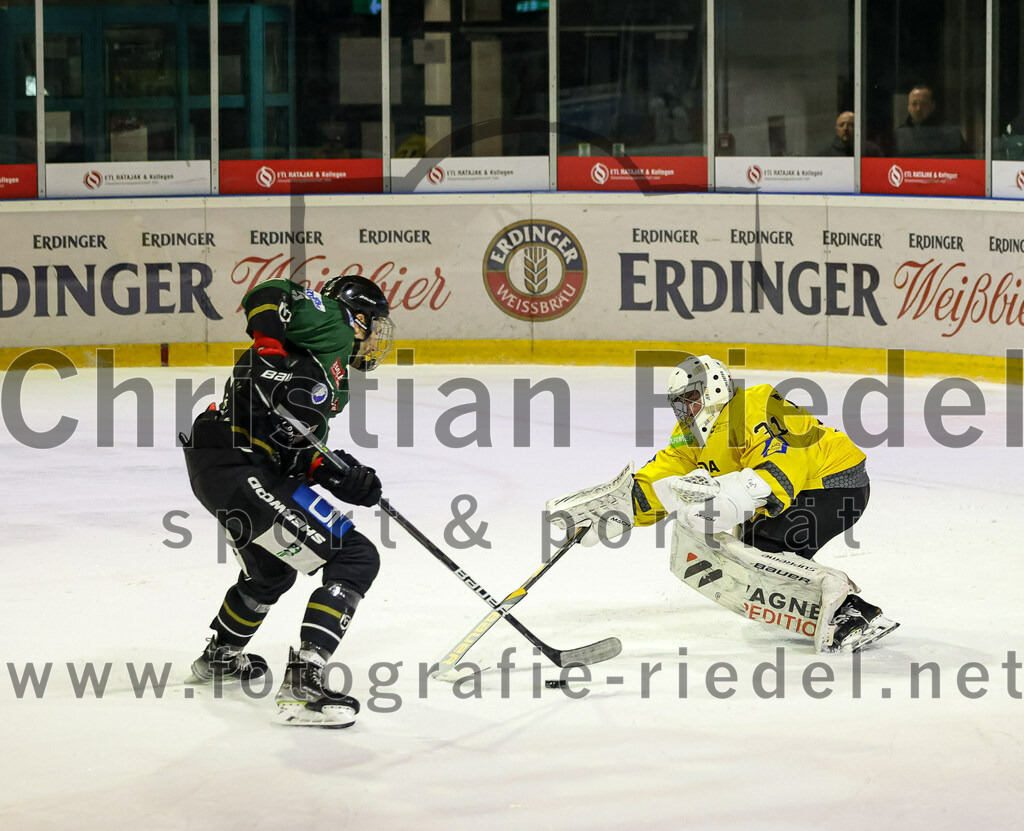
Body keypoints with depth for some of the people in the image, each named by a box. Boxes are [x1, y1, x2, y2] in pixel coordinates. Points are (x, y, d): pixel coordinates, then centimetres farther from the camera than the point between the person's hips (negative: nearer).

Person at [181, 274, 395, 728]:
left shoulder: (330, 374, 27)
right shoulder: (332, 325, 0)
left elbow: (300, 453, 19)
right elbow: (267, 295, -17)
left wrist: (342, 476, 3)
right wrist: (273, 353, -27)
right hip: (240, 468, -11)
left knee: (271, 573, 35)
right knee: (355, 558, -12)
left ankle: (219, 655, 59)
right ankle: (302, 681, -21)